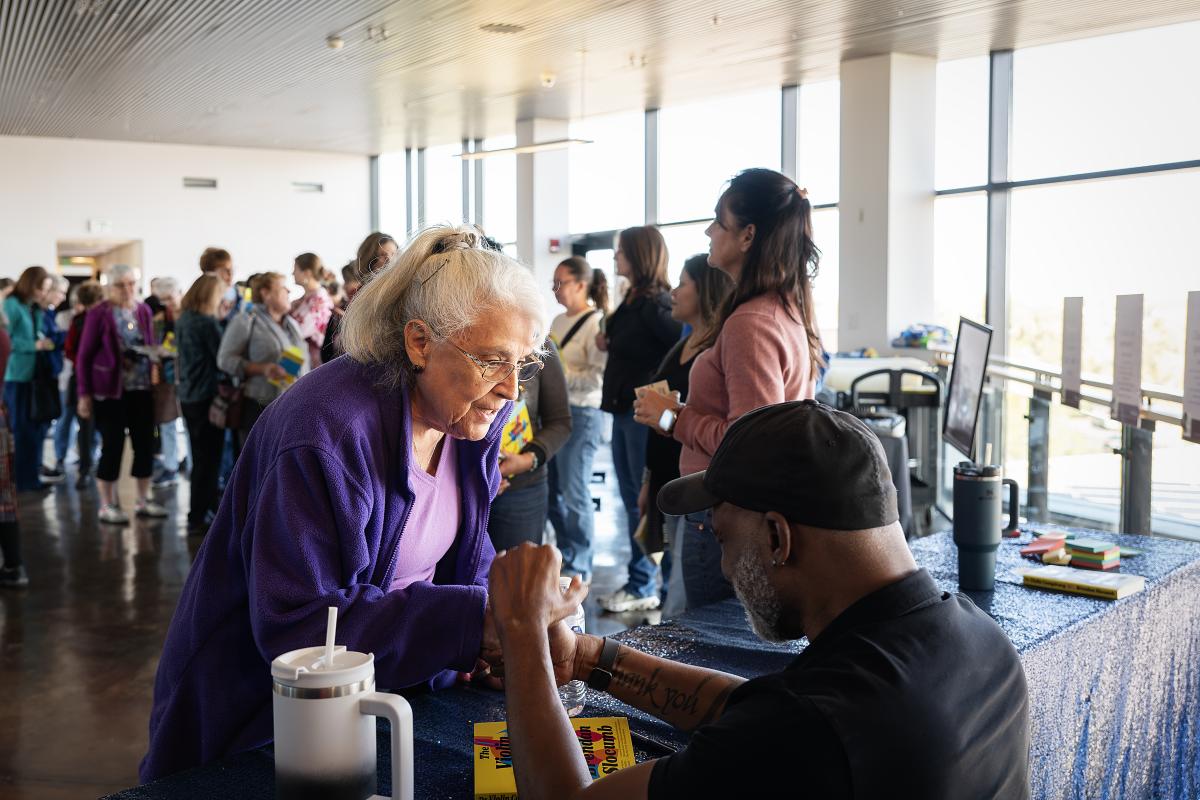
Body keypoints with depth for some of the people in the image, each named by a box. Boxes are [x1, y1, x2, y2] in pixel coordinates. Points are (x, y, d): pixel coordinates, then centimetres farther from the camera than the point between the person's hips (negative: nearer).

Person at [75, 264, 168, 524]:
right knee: (112, 446, 1)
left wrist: (155, 351, -3)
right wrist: (84, 394, -8)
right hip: (111, 389, -5)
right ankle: (107, 506, 13)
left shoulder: (144, 310, 6)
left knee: (145, 443, 8)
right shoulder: (99, 314, -8)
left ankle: (143, 501, 22)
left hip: (142, 388, 5)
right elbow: (84, 356, -6)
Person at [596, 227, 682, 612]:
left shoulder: (655, 304, -14)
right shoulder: (633, 300, 13)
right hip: (624, 410, 10)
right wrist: (610, 344, 5)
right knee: (633, 501, 14)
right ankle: (641, 583, 23)